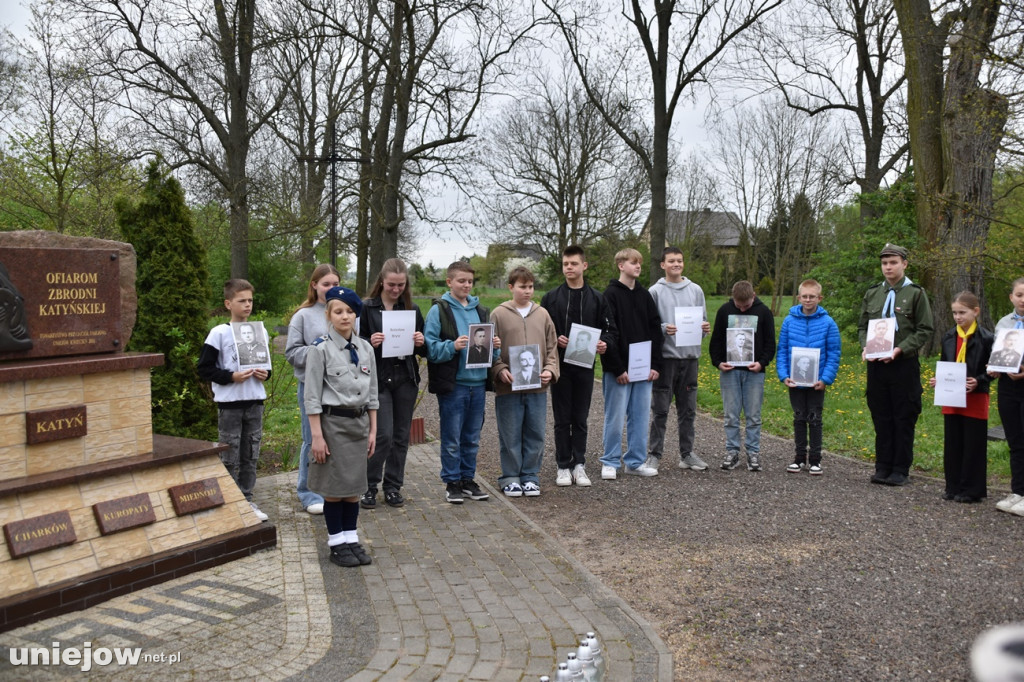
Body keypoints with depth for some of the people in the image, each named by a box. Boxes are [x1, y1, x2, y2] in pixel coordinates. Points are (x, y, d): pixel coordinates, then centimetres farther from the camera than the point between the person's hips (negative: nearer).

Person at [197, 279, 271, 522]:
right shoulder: (219, 333, -7)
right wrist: (231, 377, -18)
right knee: (230, 458, 3)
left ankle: (247, 500, 22)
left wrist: (265, 373, -2)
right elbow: (204, 368, -7)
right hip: (229, 403, -5)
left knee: (251, 456, 12)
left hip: (254, 401, 5)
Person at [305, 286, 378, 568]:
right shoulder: (321, 349, -10)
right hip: (333, 422, -5)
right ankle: (337, 544, 18)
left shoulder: (365, 348, 5)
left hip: (359, 422, 5)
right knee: (334, 487, 5)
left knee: (354, 486, 12)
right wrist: (317, 436, -13)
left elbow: (372, 393, 10)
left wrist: (372, 430, 9)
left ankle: (352, 539, 24)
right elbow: (312, 397, -11)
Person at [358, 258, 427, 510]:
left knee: (401, 436, 9)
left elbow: (423, 350, 13)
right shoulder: (367, 308, -2)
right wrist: (370, 343, -21)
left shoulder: (411, 309, 8)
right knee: (383, 435, -8)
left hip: (406, 379, 4)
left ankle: (393, 486, 22)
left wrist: (421, 342, -9)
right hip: (378, 379, -4)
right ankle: (369, 486, 10)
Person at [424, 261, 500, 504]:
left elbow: (490, 348, 19)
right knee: (452, 439, 3)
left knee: (472, 438, 14)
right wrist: (452, 346, -25)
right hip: (452, 384, -5)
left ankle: (468, 479, 26)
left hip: (478, 382, 5)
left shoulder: (481, 311, 13)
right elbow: (430, 347, -10)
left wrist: (495, 346, -3)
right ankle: (452, 482, 15)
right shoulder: (439, 310, -4)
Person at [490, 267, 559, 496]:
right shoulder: (499, 314, 0)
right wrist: (500, 371, -15)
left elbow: (552, 347, 12)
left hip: (537, 388, 3)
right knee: (510, 436, 5)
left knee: (535, 435, 8)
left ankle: (530, 477, 21)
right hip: (508, 388, -3)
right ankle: (510, 478, 17)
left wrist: (550, 370, -4)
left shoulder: (542, 314, 9)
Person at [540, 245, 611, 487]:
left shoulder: (597, 298, 7)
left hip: (585, 366, 1)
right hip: (560, 365, -1)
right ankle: (563, 466, 14)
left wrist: (603, 344, -11)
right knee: (562, 419, 5)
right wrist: (556, 340, -15)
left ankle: (579, 465, 16)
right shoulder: (551, 298, 3)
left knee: (580, 419, 8)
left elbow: (605, 329, 10)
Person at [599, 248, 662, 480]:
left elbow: (655, 330, 11)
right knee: (615, 416, 0)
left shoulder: (644, 295, 12)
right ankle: (610, 462, 12)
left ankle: (636, 461, 19)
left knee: (640, 416, 9)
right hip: (619, 369, -5)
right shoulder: (611, 294, -5)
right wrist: (618, 369, -15)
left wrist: (656, 364, 2)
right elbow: (608, 333, -11)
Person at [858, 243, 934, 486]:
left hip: (904, 365, -4)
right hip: (876, 365, 4)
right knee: (881, 418, 10)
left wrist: (900, 349, -17)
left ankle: (901, 470, 10)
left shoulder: (916, 293, -2)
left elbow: (925, 330, -5)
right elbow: (862, 326, 15)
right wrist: (866, 347, -5)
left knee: (904, 419, 2)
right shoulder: (872, 294, 11)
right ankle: (883, 467, 18)